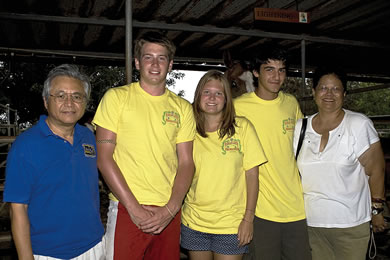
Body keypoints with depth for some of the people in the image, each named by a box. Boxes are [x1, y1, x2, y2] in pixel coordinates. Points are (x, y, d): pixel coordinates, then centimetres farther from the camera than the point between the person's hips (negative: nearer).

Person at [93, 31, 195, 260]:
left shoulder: (182, 107, 7)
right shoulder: (116, 97, -1)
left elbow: (186, 163, 5)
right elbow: (104, 157, -6)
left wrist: (170, 209, -7)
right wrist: (134, 207, -11)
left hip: (169, 212, 3)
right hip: (127, 209, -3)